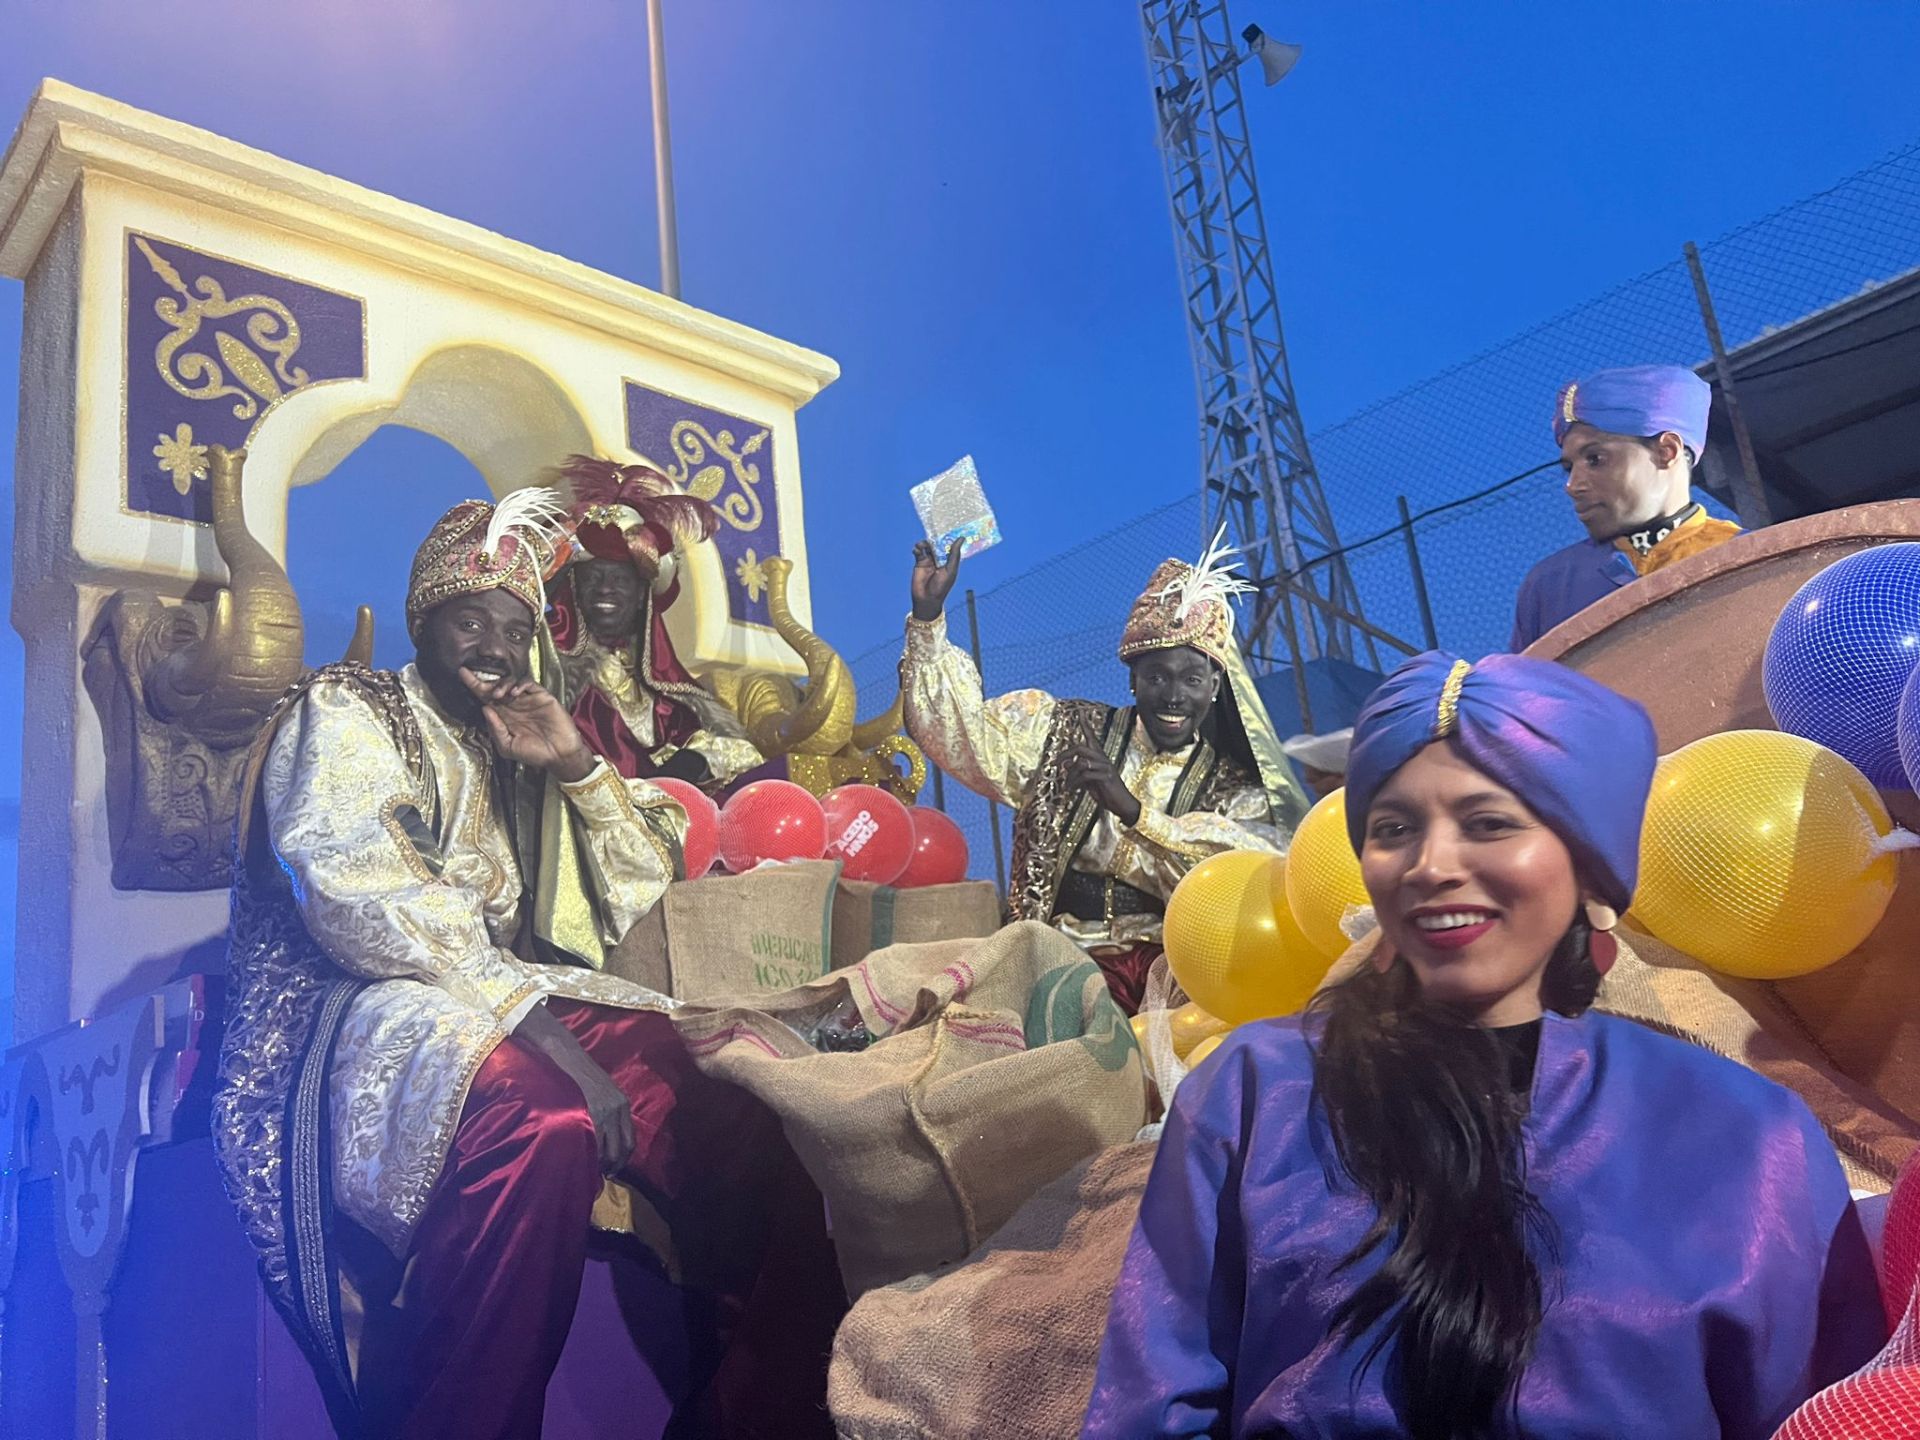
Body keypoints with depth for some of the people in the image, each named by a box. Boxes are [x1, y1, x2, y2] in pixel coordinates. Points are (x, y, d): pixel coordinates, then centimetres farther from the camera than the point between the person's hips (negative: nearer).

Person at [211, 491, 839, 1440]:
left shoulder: (515, 754, 22)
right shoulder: (345, 710, 4)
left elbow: (645, 884, 19)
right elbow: (354, 891, -15)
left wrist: (577, 766, 3)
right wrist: (537, 1027, -24)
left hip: (512, 1006, 6)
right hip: (367, 1014, -6)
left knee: (731, 1116, -17)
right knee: (544, 1122, -39)